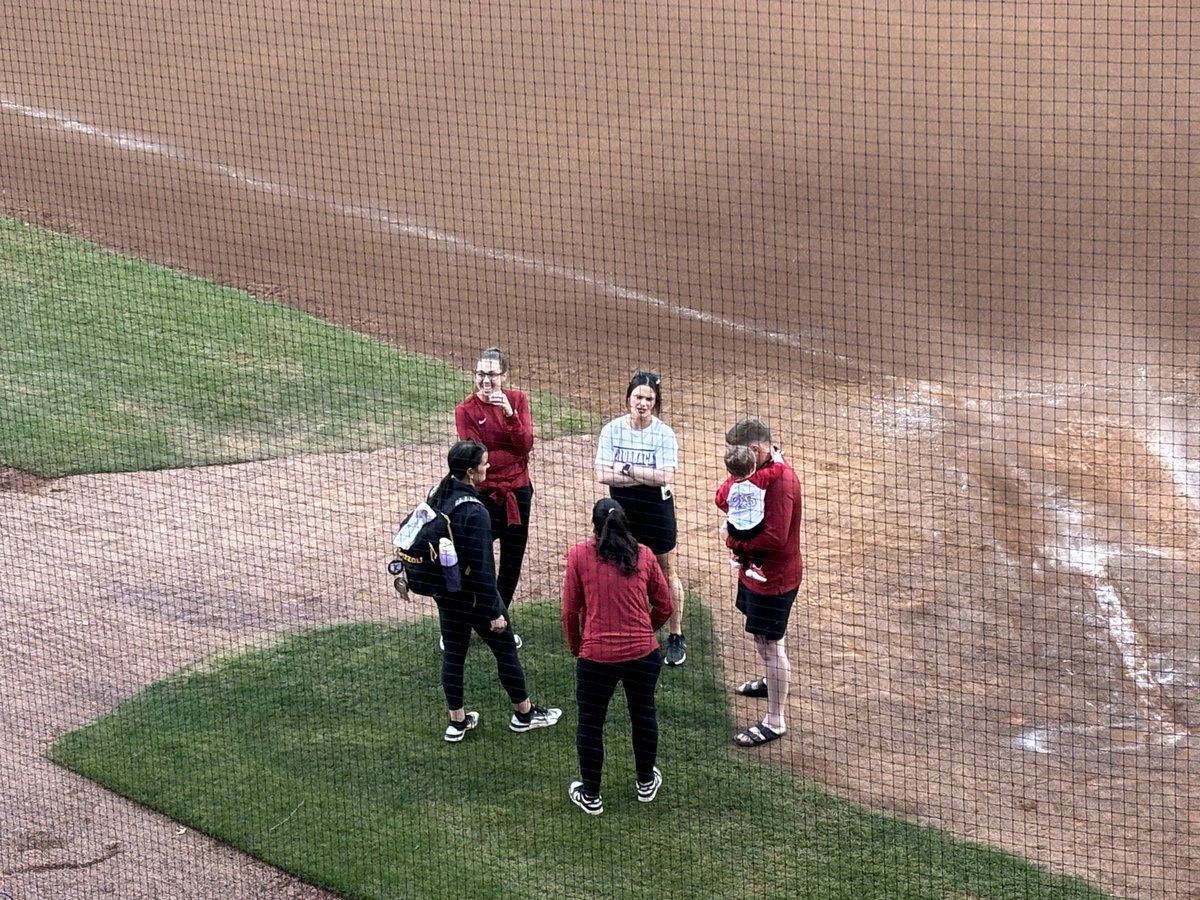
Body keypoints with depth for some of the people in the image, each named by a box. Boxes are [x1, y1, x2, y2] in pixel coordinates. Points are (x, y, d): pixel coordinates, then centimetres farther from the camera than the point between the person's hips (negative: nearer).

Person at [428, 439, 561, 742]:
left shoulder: (437, 497, -5)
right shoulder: (474, 512, -28)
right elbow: (481, 569, -25)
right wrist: (494, 612, -17)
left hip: (445, 595, 7)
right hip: (474, 597, -7)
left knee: (453, 653, 17)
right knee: (506, 650, 12)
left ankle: (457, 720, 26)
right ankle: (524, 714, 28)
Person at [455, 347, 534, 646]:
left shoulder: (517, 400, 1)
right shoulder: (466, 409, -10)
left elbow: (525, 445, -9)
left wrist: (509, 414, -21)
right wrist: (511, 455, -14)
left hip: (518, 492, 4)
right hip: (484, 494, -4)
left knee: (512, 560, 14)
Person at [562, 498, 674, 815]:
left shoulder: (579, 555, -4)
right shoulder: (644, 555, 2)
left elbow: (570, 612, -1)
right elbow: (664, 607, 8)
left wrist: (576, 647, 15)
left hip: (596, 656, -2)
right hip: (643, 652, 2)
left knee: (590, 723, 14)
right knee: (643, 714, 23)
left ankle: (590, 796, 25)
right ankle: (646, 783, 40)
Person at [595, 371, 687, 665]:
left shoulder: (664, 434, -12)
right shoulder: (612, 430, -6)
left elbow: (665, 477, -21)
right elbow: (602, 474, -14)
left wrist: (627, 469, -19)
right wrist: (647, 477, -19)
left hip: (657, 511, -2)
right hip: (622, 511, 3)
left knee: (667, 574, 7)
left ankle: (676, 637, 18)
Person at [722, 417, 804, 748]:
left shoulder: (780, 482, -28)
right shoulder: (759, 470, 1)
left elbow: (774, 538, -31)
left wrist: (734, 540, -19)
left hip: (774, 578, -10)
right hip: (755, 570, 10)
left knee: (770, 644, -2)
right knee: (760, 636, 29)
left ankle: (775, 722, 6)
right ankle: (771, 681, 54)